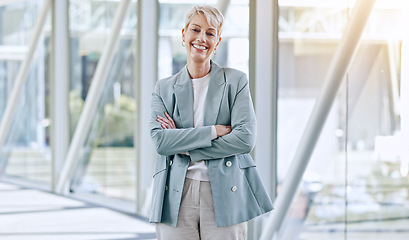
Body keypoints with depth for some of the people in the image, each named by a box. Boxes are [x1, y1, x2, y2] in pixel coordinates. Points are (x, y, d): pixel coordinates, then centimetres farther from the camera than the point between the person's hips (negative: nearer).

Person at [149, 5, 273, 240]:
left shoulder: (236, 81, 6)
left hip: (225, 197, -1)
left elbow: (246, 138, -6)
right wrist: (215, 131, -12)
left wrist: (185, 147, -7)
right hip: (177, 199, 1)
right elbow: (160, 141, -4)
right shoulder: (164, 88, 11)